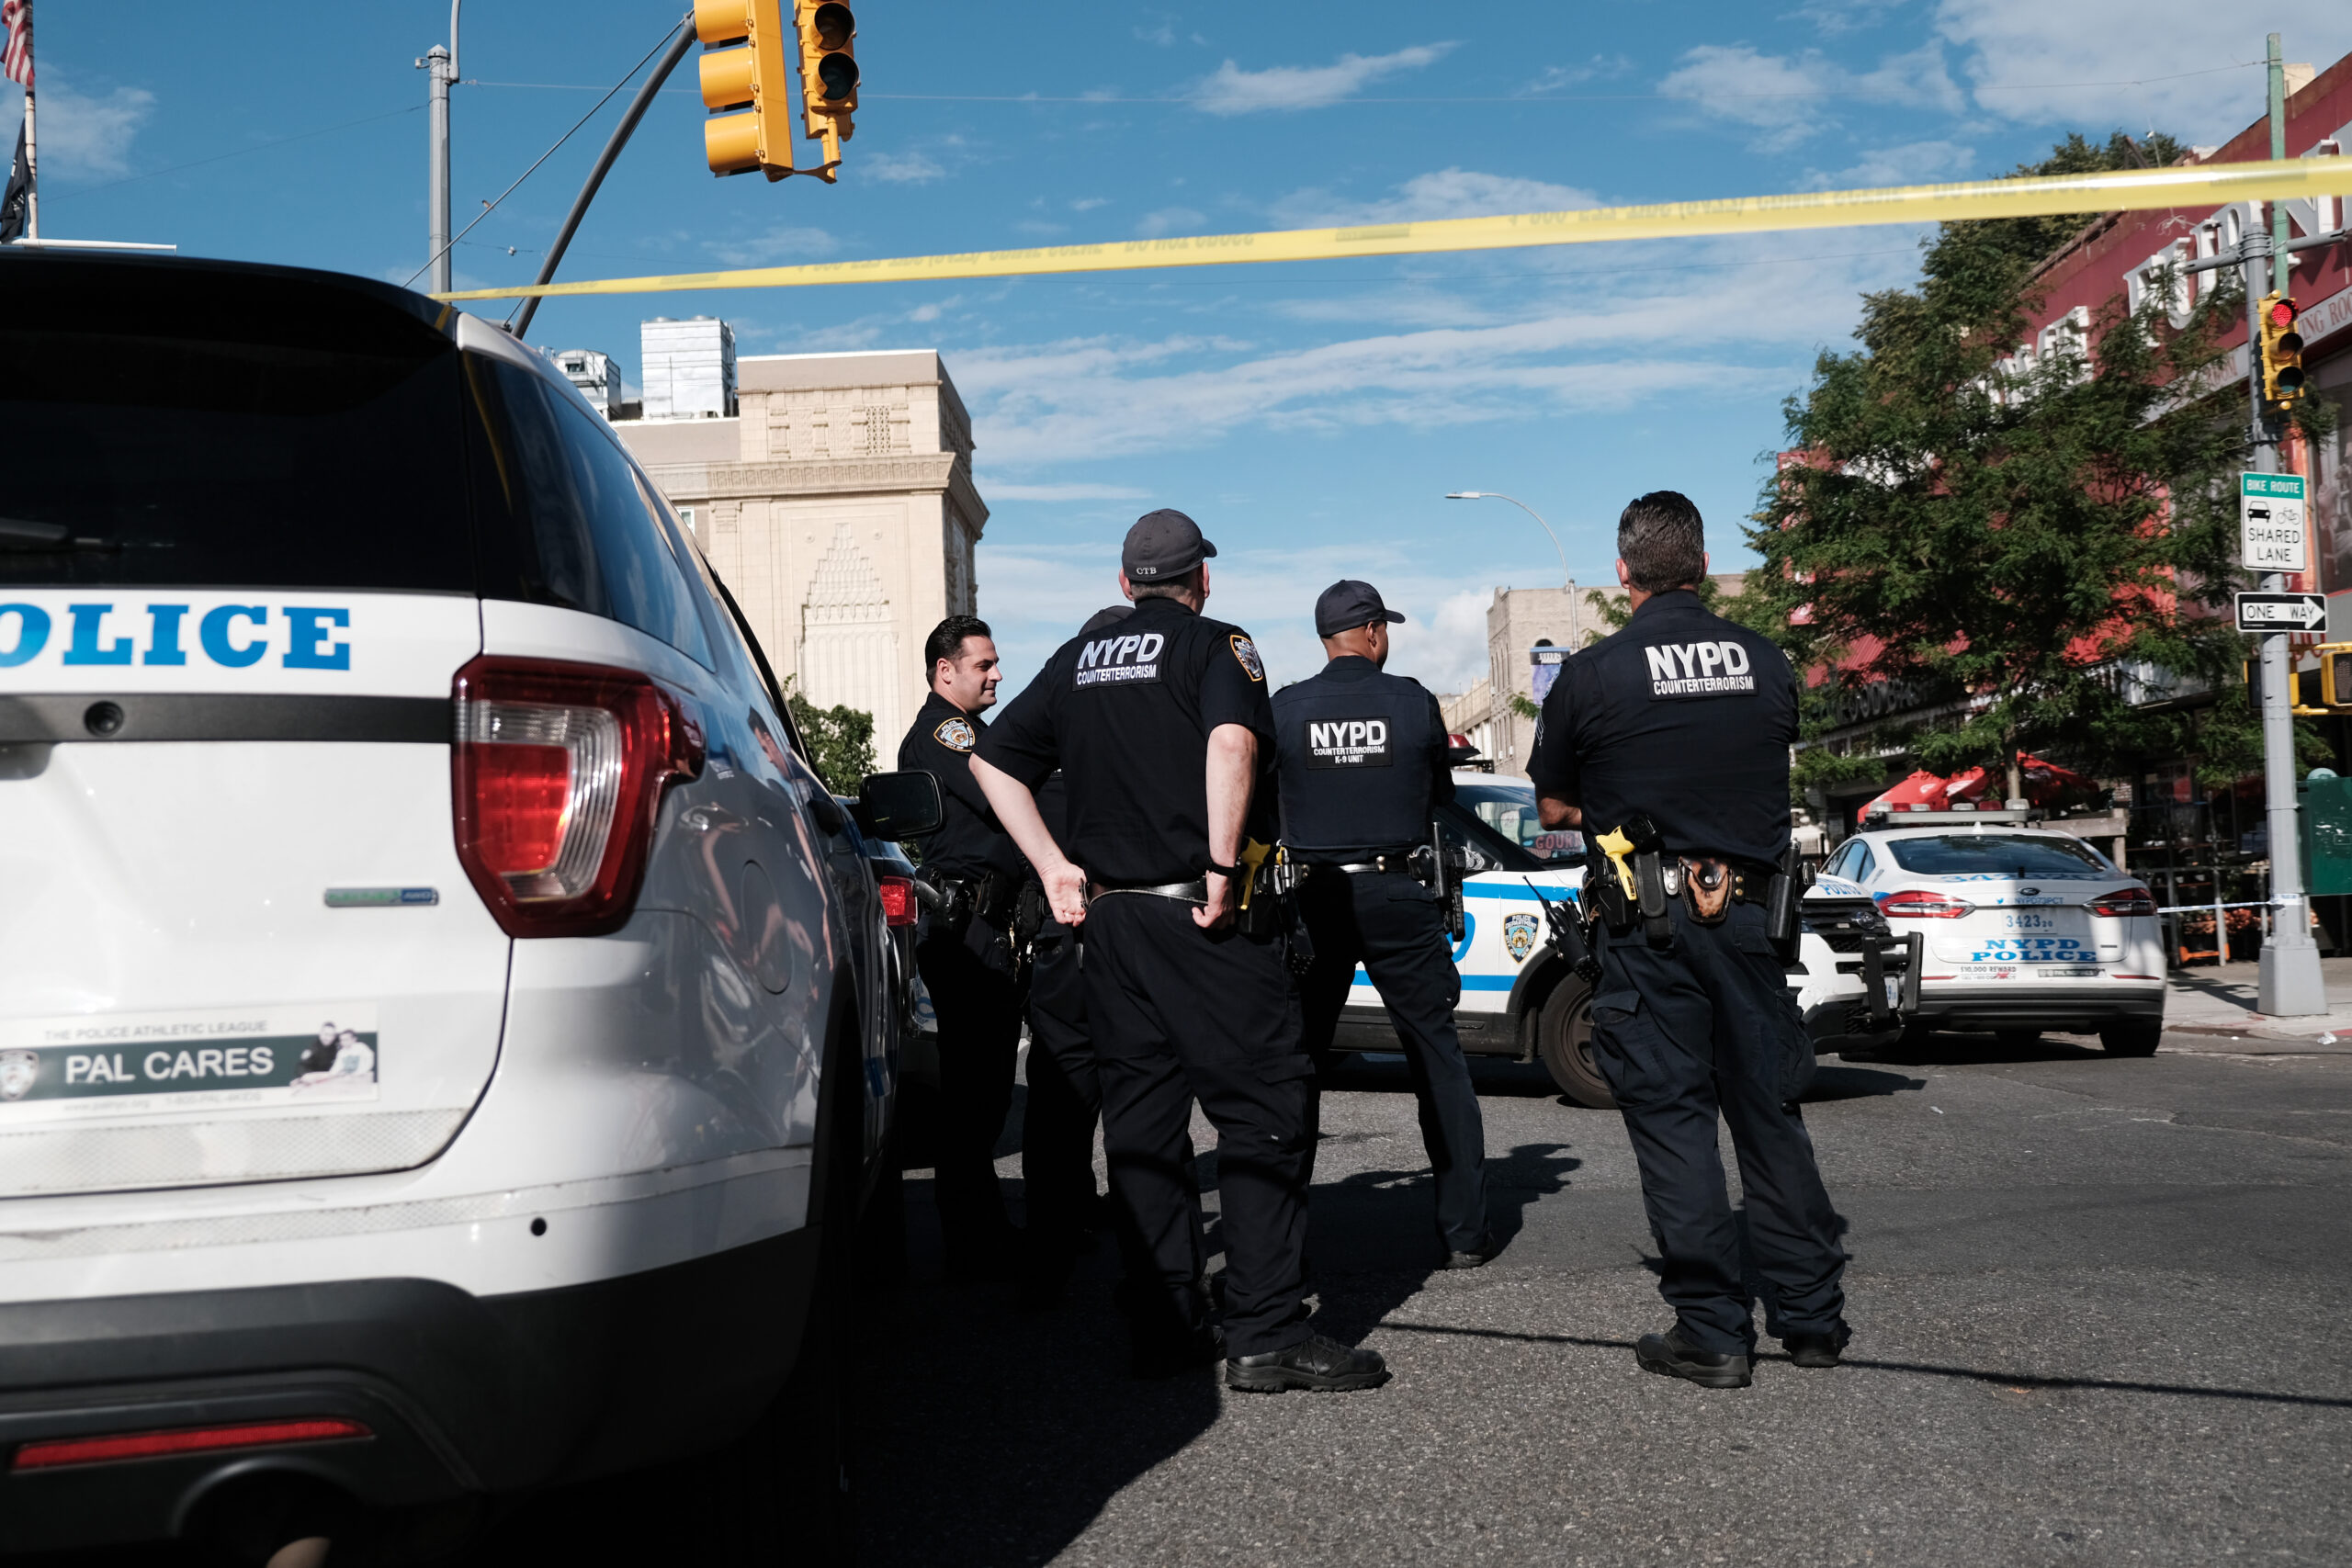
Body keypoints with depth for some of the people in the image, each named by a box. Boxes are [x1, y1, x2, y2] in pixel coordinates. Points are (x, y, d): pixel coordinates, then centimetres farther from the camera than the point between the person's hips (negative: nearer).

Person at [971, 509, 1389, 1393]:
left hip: (1108, 915, 6)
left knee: (1140, 1118, 10)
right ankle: (1266, 1332, -5)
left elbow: (993, 761, 16)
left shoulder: (1077, 661, 16)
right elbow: (1232, 740, -22)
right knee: (1264, 1110, -2)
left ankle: (1164, 1326, 13)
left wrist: (1053, 865, 13)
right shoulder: (1216, 645, -2)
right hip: (1201, 919, -6)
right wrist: (1222, 867, -17)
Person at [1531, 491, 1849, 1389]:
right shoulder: (1766, 663, 3)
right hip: (1746, 911, 4)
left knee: (1671, 1121, 2)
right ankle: (1811, 1317, 20)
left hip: (1647, 923, -4)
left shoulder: (1589, 676, -8)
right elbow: (1776, 782, 15)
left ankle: (1712, 1333, 4)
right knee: (1769, 1114, 13)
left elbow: (1554, 811, 2)